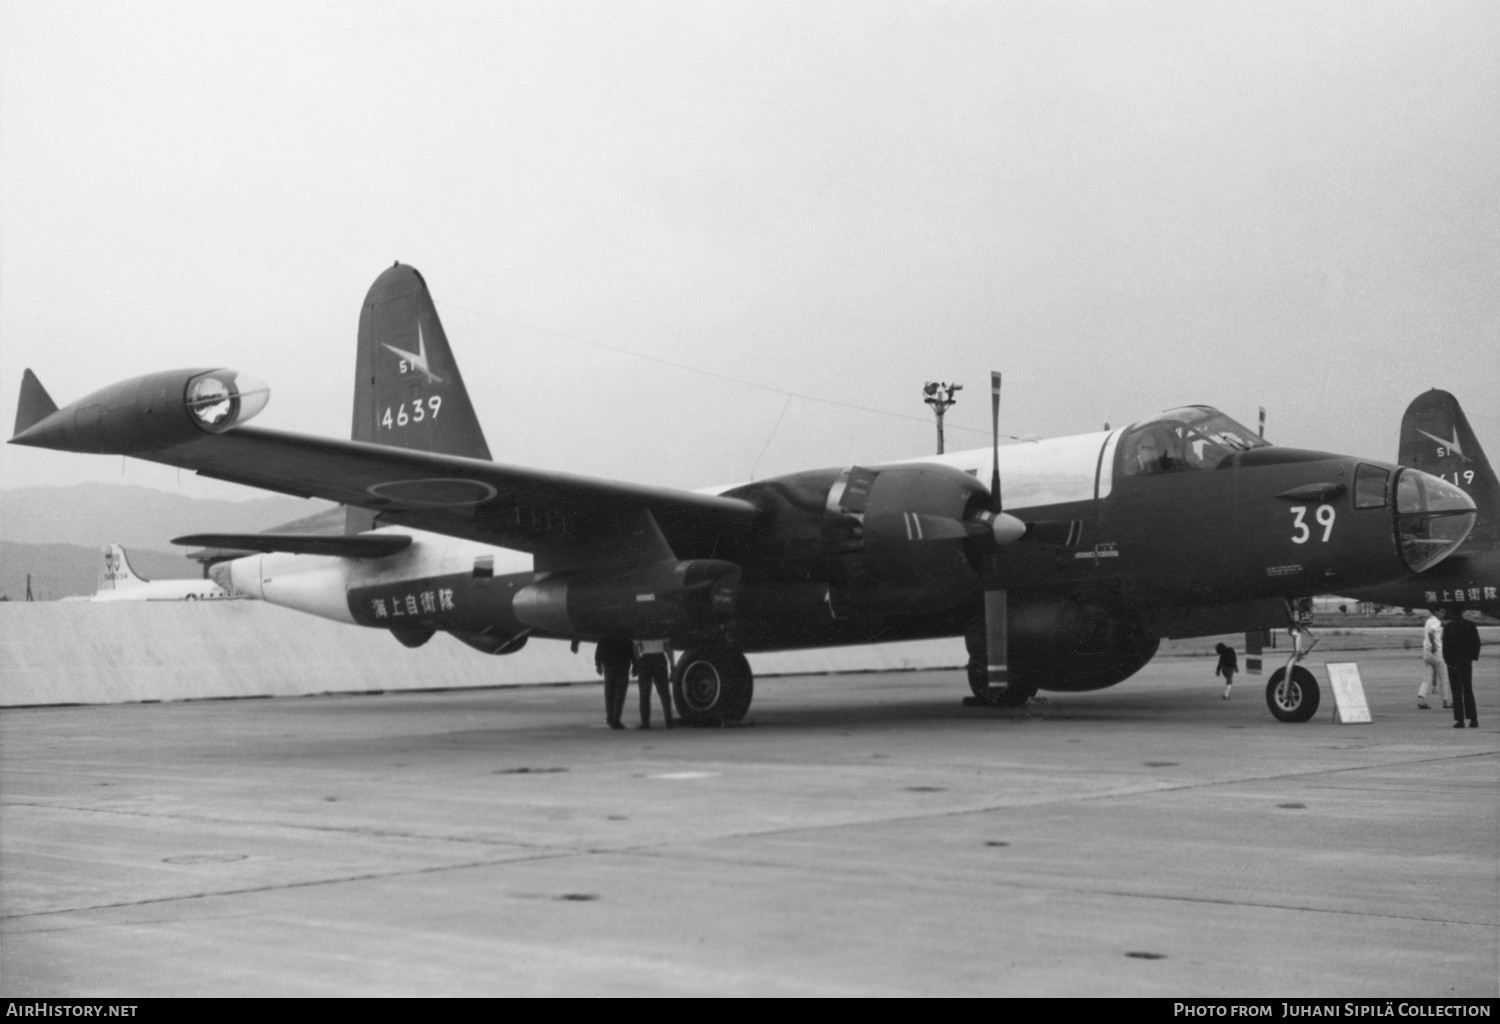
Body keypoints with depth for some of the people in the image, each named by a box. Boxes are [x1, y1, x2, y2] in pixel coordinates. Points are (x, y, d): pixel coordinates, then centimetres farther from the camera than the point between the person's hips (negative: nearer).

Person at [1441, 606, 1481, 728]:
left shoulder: (1448, 627, -10)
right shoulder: (1471, 626, 2)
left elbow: (1446, 645, -12)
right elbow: (1477, 643, 4)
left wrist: (1447, 660, -3)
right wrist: (1474, 657, 12)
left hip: (1453, 663, -4)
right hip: (1467, 662, 4)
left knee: (1457, 692, 0)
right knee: (1468, 691, 12)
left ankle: (1459, 720, -4)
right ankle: (1473, 719, 8)